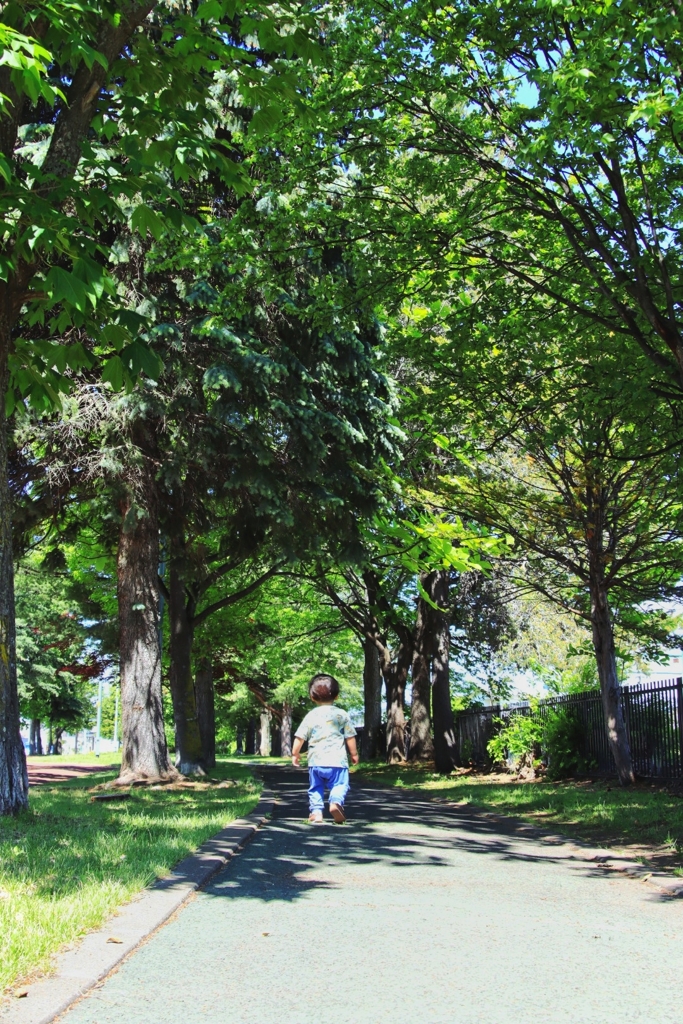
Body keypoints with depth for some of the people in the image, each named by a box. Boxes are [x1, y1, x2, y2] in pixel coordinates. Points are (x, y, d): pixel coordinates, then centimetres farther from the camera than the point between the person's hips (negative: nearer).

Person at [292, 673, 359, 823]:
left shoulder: (311, 716, 5)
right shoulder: (342, 715, 3)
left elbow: (299, 737, 4)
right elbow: (350, 737, 6)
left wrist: (295, 753, 17)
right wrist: (354, 754, 18)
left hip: (315, 760, 1)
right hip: (337, 760, -1)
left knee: (316, 788, 14)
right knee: (339, 785, 1)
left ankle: (316, 811, 3)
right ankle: (336, 802, -26)